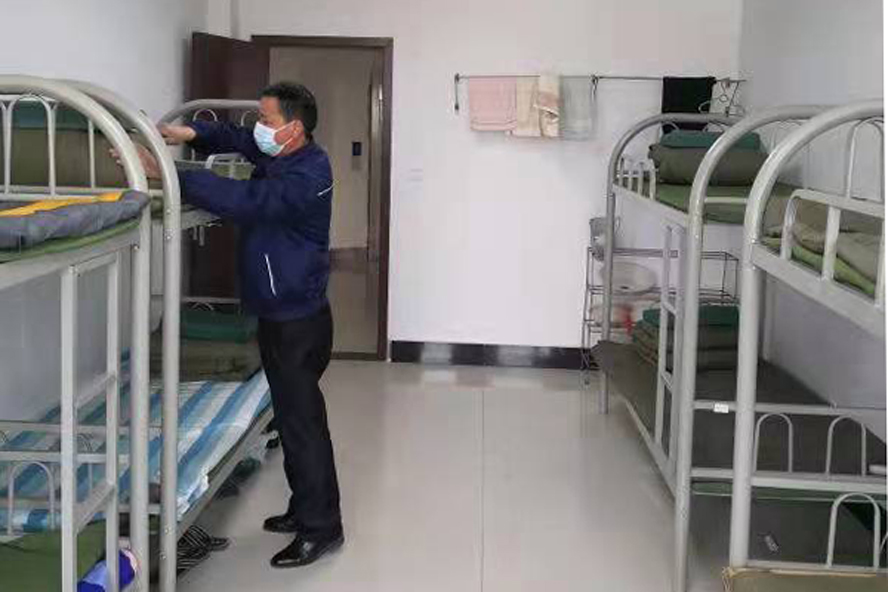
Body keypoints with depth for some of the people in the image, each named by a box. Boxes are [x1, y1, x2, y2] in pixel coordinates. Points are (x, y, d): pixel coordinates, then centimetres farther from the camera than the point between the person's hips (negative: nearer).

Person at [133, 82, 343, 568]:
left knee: (302, 421, -3)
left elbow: (242, 200, -34)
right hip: (280, 315, 10)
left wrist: (167, 175, -35)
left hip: (297, 322, -10)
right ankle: (305, 509, 30)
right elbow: (236, 138, 19)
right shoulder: (281, 157, 7)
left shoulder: (306, 176, -23)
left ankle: (321, 528, 7)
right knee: (294, 417, 17)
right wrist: (191, 133, -2)